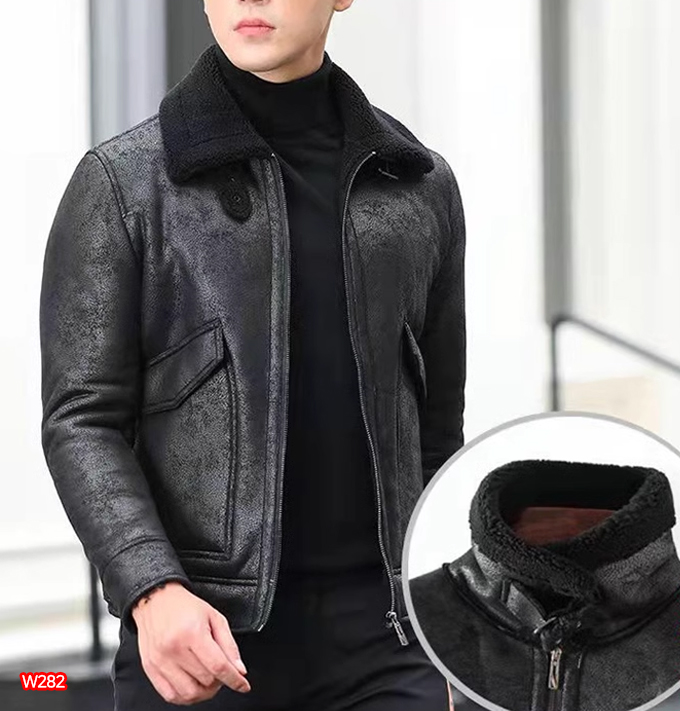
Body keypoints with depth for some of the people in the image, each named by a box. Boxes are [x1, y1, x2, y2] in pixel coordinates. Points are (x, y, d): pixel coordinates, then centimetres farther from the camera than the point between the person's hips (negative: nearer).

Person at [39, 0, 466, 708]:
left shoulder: (421, 184, 10)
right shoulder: (120, 183, 0)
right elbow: (81, 423, -5)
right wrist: (152, 592, -20)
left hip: (378, 632, 2)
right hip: (201, 638, -2)